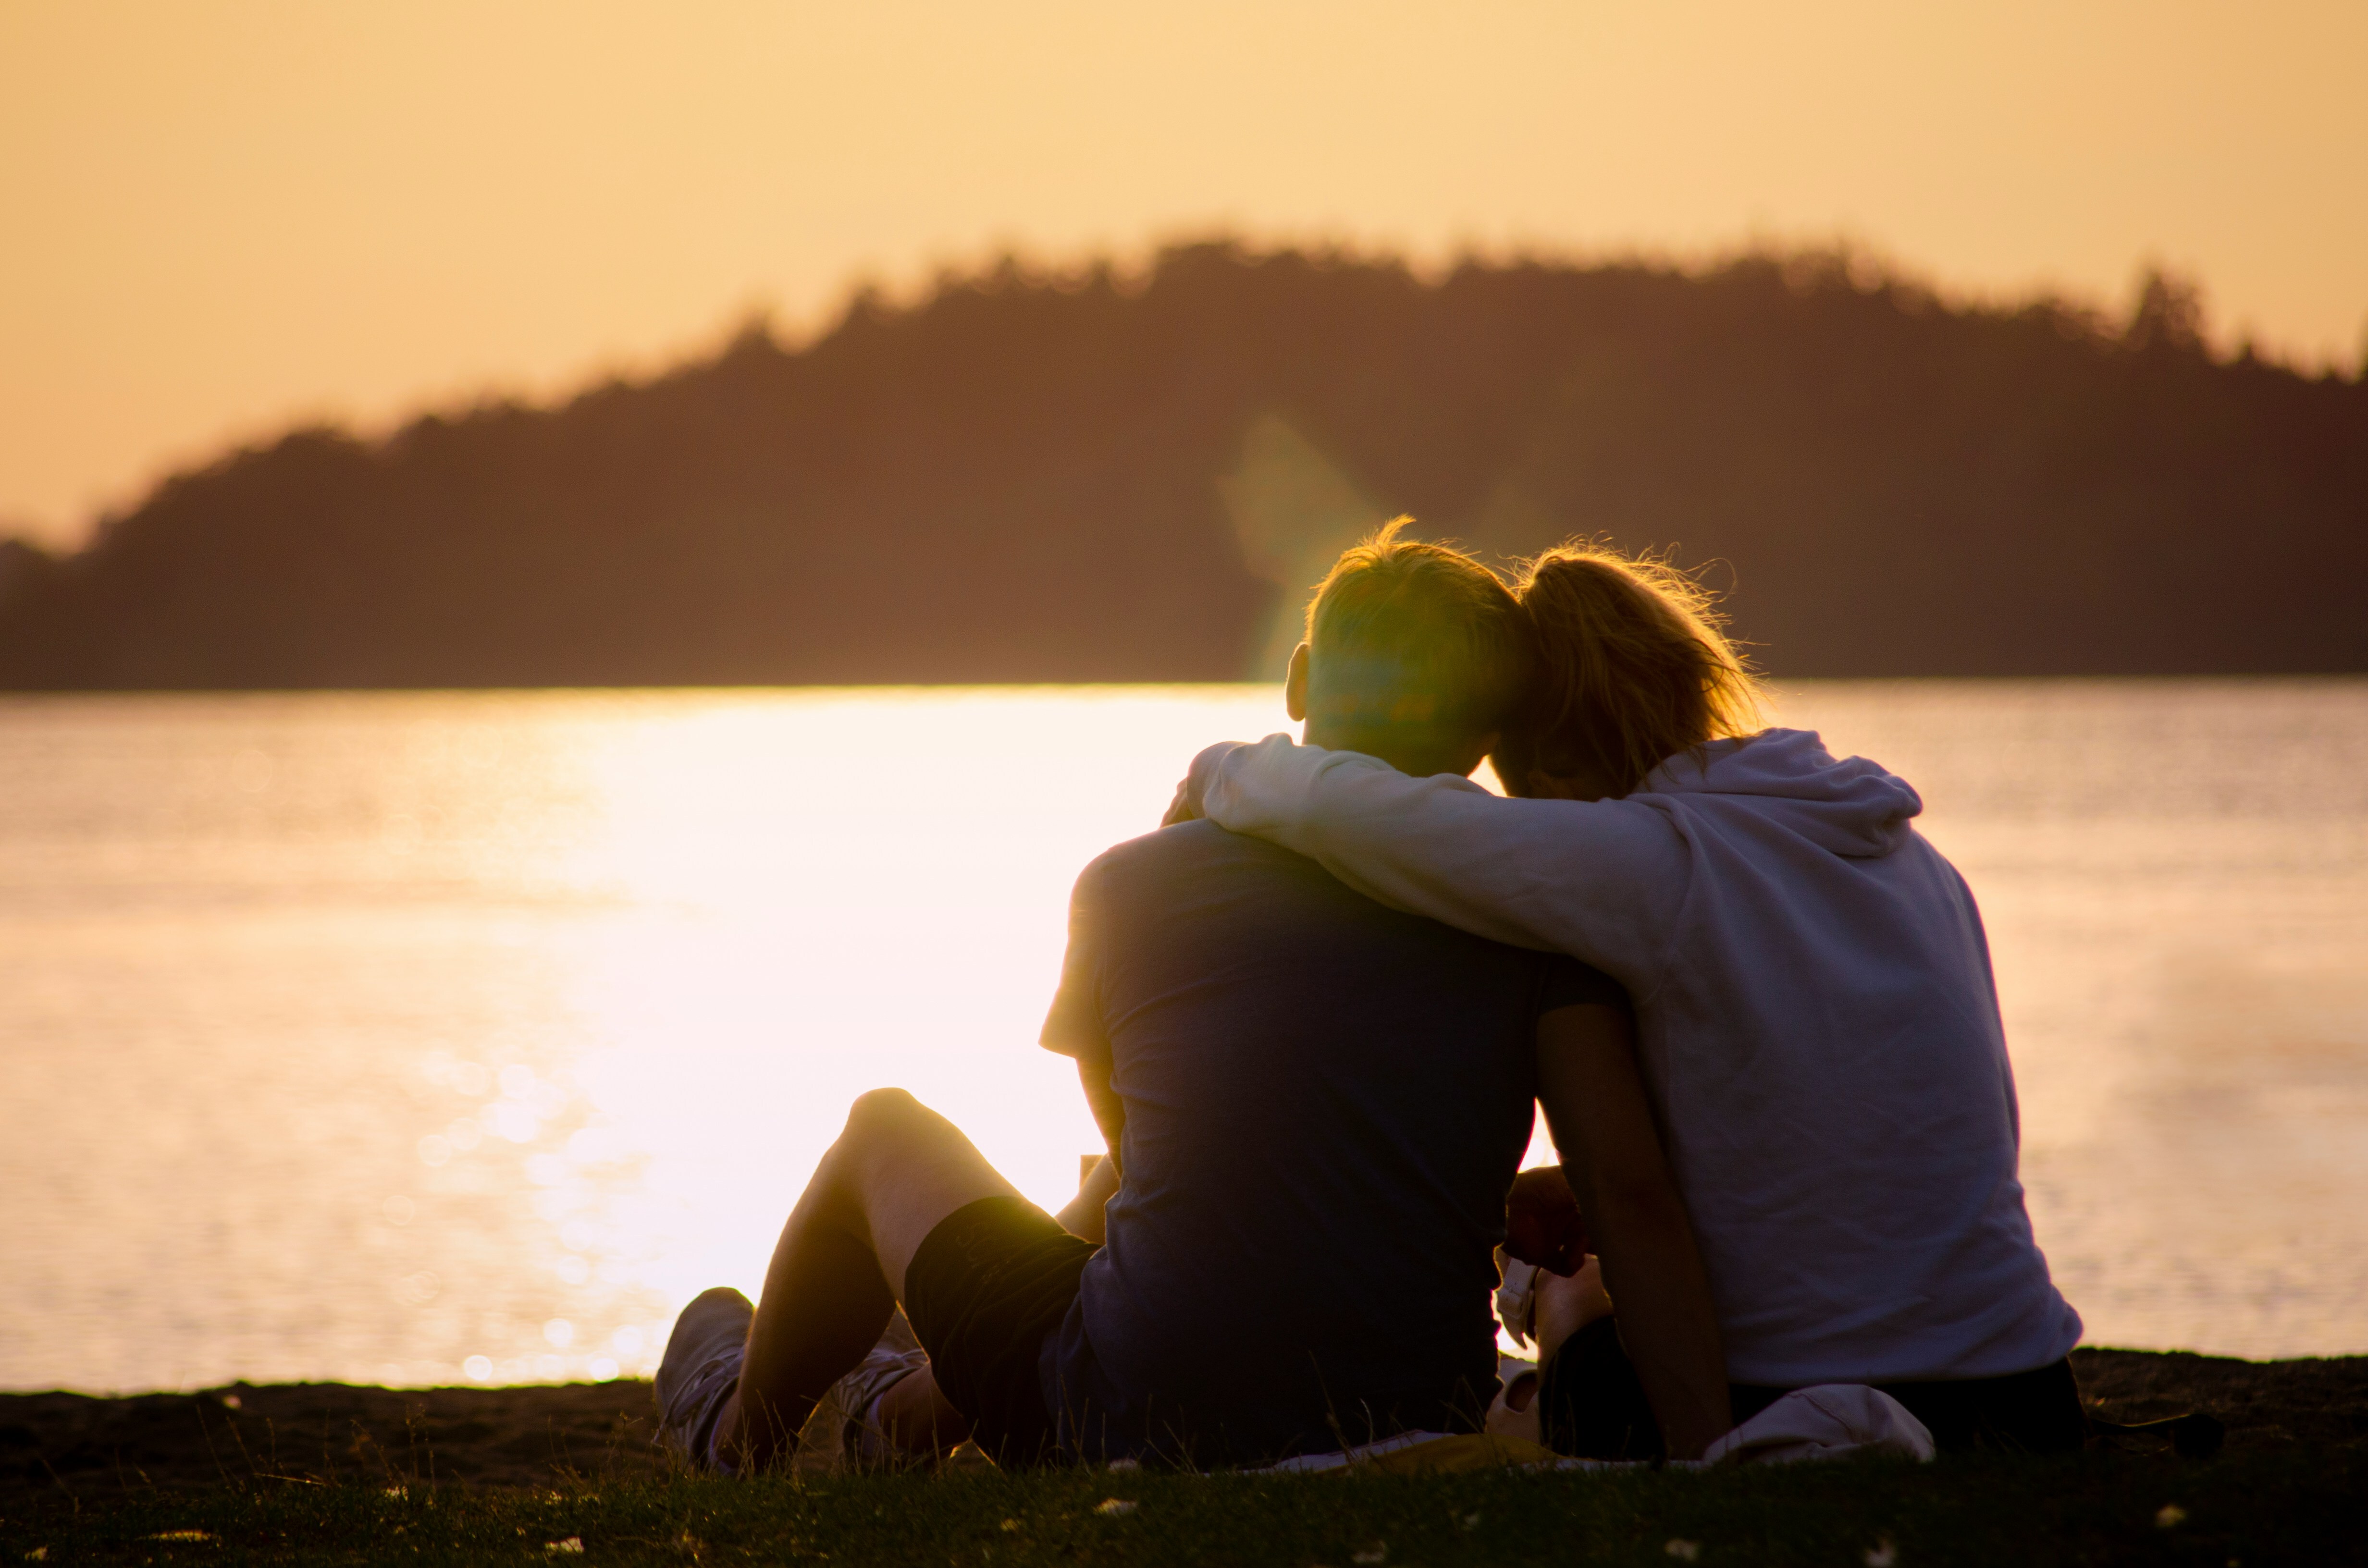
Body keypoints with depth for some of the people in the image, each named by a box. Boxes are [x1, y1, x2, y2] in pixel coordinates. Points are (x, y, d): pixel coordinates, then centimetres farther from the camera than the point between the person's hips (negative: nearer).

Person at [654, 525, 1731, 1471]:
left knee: (885, 1133, 26)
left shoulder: (1130, 889, -4)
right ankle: (914, 1413, 57)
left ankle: (739, 1435, 51)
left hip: (1133, 1427, -2)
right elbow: (1631, 1194, -14)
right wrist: (1708, 1454, -15)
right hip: (1409, 1441, 2)